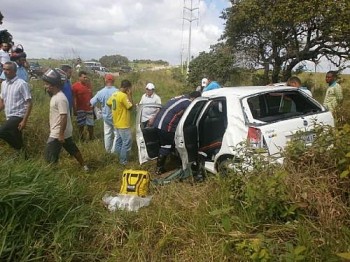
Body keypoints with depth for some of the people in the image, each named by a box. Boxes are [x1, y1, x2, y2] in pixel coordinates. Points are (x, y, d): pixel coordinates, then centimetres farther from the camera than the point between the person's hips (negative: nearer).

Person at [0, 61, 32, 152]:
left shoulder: (22, 84, -12)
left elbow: (29, 103, -14)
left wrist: (24, 120, -18)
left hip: (18, 116, -7)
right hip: (9, 117, 7)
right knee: (16, 141, 12)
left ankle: (20, 149, -4)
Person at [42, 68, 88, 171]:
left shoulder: (60, 98, -23)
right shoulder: (55, 96, 9)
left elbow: (64, 117, -26)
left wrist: (61, 134, -23)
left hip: (58, 134, -10)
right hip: (58, 132, 10)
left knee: (50, 157, -2)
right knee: (73, 149, 20)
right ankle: (84, 166, 32)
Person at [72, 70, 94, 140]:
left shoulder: (88, 85, 9)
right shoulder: (75, 86, -7)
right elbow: (73, 99, -9)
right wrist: (74, 110, -14)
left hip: (89, 109, 4)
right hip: (80, 110, -4)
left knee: (91, 125, 5)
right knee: (81, 125, 5)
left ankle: (91, 138, 17)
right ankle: (81, 139, 16)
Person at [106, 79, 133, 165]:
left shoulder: (114, 94, 7)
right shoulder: (124, 96, -21)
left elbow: (108, 103, 19)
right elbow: (130, 107, -17)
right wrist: (130, 96, -12)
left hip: (117, 123, 10)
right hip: (123, 124, -10)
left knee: (119, 140, 19)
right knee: (126, 142, -2)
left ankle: (119, 158, 28)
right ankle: (123, 161, 4)